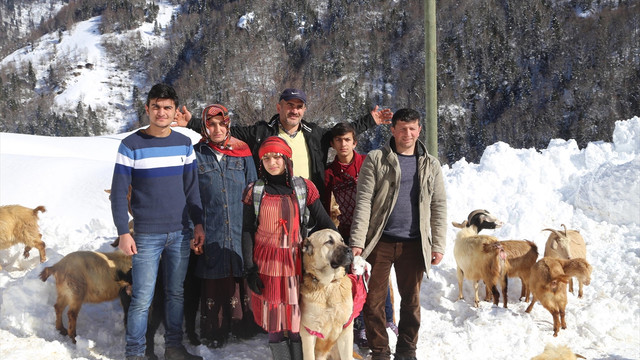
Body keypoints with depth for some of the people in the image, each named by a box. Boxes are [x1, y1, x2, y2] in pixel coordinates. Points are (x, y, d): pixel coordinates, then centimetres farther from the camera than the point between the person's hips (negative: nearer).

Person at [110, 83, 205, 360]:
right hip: (147, 235, -3)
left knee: (176, 293, 11)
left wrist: (198, 223, 7)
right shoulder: (131, 145, -5)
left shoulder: (184, 144, 6)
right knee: (142, 298, -3)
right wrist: (123, 233, -9)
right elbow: (119, 193, -5)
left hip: (180, 233, 4)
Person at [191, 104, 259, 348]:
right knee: (213, 281, 3)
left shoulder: (242, 154, 7)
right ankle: (214, 332, 17)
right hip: (210, 234, -1)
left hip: (240, 233, 1)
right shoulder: (196, 155, 3)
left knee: (240, 279, 3)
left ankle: (242, 326, 19)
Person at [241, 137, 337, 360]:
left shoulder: (304, 187, 0)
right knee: (273, 317, 5)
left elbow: (324, 222, -1)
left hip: (297, 260, 0)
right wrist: (249, 268, -3)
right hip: (266, 262, 0)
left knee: (297, 317, 2)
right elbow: (247, 230, 3)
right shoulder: (254, 191, 2)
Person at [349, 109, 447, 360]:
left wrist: (438, 244, 2)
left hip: (413, 243, 2)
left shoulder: (430, 165, 10)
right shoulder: (375, 160, 0)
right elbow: (363, 202, -6)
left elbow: (439, 206, 9)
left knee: (411, 300, 10)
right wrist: (357, 242, -13)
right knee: (374, 299, 2)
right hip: (380, 241, -2)